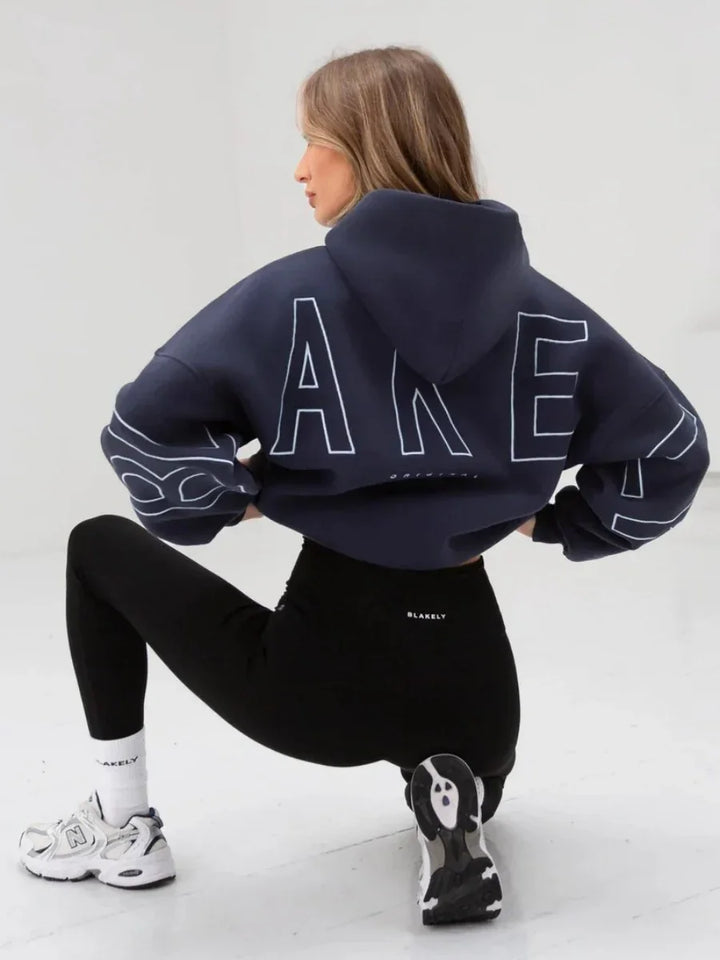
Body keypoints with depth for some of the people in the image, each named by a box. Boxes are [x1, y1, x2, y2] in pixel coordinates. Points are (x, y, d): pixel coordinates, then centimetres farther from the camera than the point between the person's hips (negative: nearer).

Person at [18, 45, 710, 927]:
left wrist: (214, 505, 3)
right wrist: (565, 523, 14)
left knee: (101, 549, 20)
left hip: (316, 673, -3)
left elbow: (145, 426, -15)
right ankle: (453, 800, 4)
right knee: (460, 759, 42)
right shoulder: (546, 312, 0)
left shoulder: (291, 296, -11)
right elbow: (673, 447, 4)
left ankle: (123, 829, 20)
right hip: (472, 682, 4)